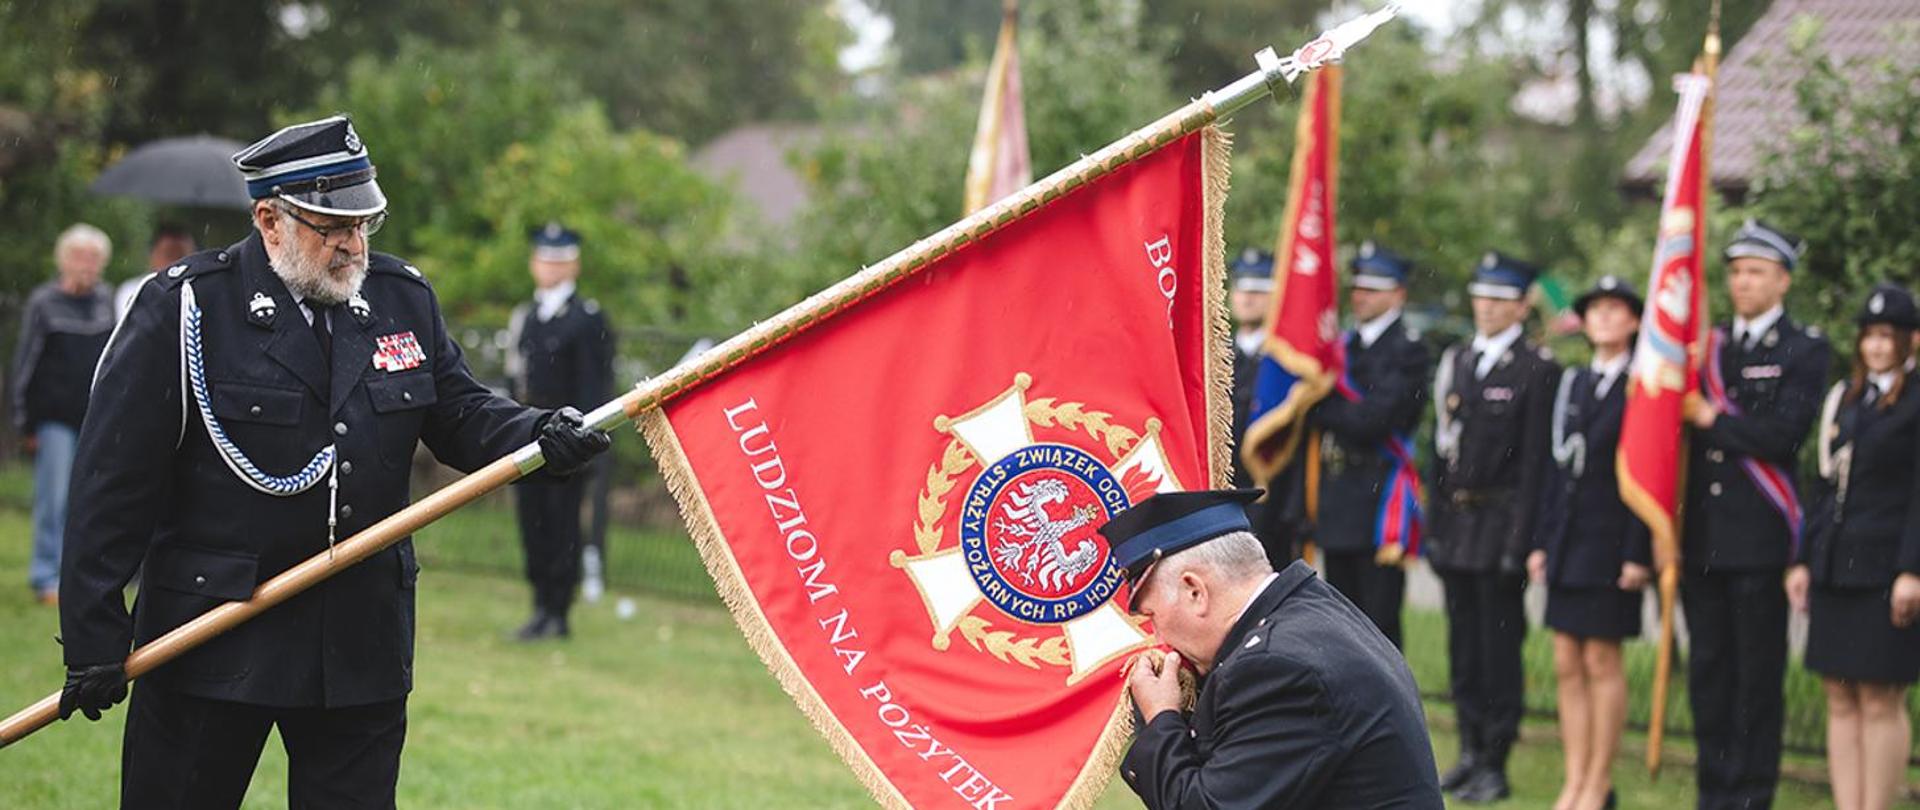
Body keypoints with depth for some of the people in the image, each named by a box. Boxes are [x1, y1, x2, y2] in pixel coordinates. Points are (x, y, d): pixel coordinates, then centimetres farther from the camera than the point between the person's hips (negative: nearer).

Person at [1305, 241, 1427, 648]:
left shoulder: (1407, 350, -8)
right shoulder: (1343, 344, 16)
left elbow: (1372, 421, -17)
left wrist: (1317, 408, -8)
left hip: (1381, 504, -7)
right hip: (1337, 503, 8)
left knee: (1379, 626, -6)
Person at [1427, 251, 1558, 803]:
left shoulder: (1537, 370, -7)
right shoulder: (1455, 362, 14)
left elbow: (1536, 461, -11)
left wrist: (1521, 540, -15)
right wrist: (1435, 525, 11)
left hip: (1501, 523, -6)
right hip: (1455, 523, 6)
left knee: (1499, 646, -2)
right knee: (1463, 644, 11)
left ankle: (1495, 765, 3)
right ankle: (1470, 751, 20)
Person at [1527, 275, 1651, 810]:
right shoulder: (1572, 383, 13)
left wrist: (1638, 554, -14)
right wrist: (1541, 541, 11)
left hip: (1612, 541, -6)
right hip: (1567, 540, 6)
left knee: (1602, 661, -1)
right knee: (1567, 665, 6)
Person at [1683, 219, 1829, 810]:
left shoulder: (1803, 350, -1)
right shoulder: (1709, 344, 14)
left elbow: (1783, 435, -14)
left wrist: (1711, 418, -9)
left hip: (1759, 538, -5)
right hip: (1701, 534, 5)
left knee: (1757, 673, -1)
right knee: (1707, 669, 9)